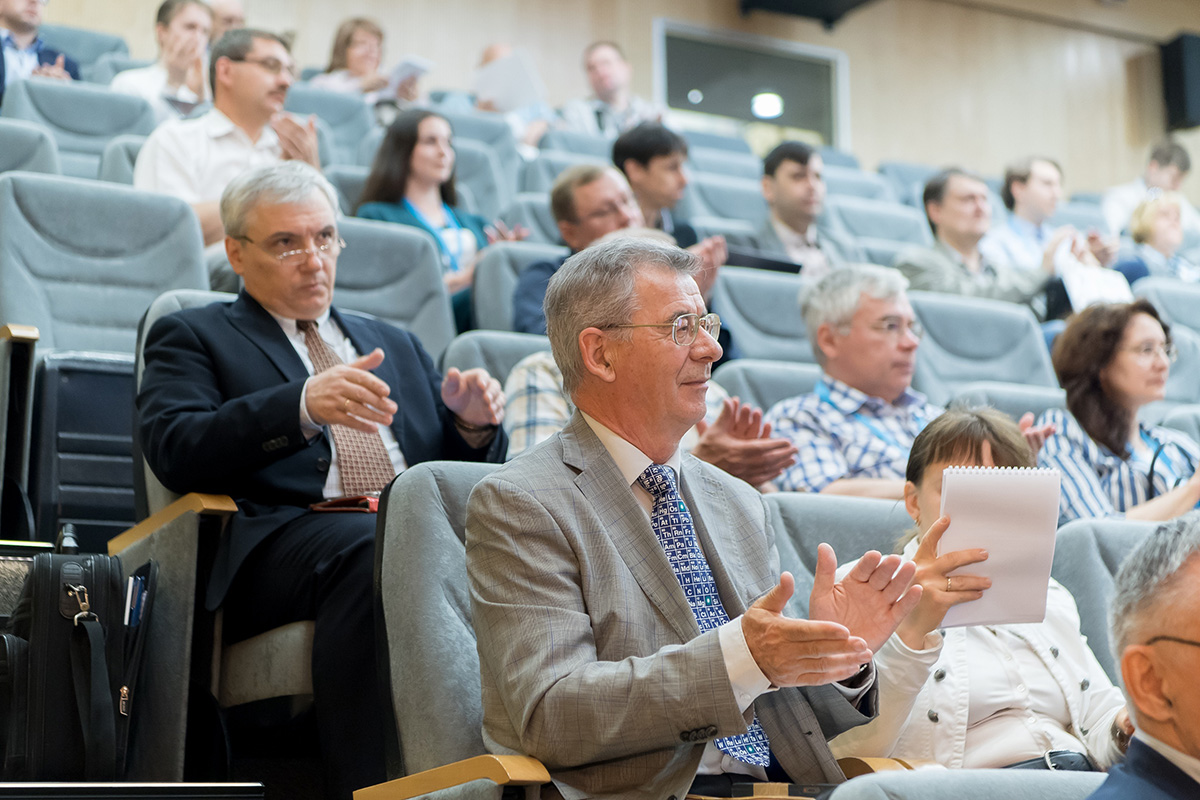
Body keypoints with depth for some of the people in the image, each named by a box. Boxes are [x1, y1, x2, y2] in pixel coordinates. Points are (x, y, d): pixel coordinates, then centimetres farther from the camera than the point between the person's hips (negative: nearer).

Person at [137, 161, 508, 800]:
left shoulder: (396, 345, 32)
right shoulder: (194, 337, 18)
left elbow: (461, 469, 28)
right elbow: (173, 452, -3)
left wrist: (473, 425, 3)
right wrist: (303, 407, -18)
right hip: (283, 541, -4)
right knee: (372, 552, -38)